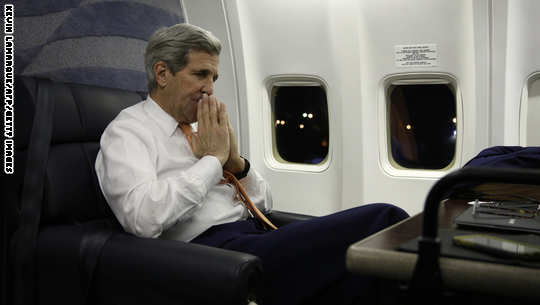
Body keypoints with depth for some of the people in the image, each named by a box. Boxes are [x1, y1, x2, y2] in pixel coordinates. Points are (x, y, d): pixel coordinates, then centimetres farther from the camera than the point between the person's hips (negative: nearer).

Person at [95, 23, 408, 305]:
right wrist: (212, 159, -10)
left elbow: (264, 203, 23)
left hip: (259, 236, 8)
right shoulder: (127, 132, 0)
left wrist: (236, 160, 2)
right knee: (381, 219, -24)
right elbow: (143, 218, -20)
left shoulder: (202, 129, 21)